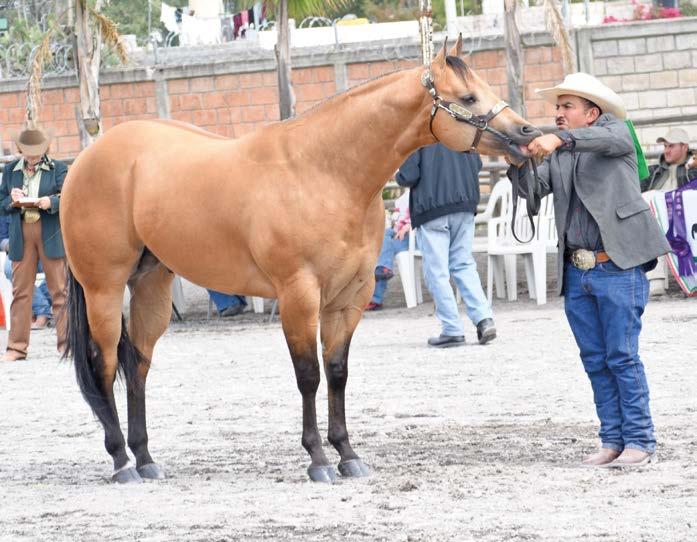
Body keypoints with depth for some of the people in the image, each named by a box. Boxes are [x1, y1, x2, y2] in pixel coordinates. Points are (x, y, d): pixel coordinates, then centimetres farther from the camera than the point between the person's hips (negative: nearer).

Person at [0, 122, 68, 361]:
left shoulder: (58, 169, 4)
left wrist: (51, 203, -22)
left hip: (51, 236, -2)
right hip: (21, 236, 2)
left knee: (59, 289, -1)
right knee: (20, 291, 2)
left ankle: (66, 342, 2)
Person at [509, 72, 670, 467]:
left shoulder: (613, 130, 3)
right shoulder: (558, 155, 17)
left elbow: (609, 139, -21)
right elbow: (533, 190, 3)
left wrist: (560, 139, -35)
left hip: (618, 268, -6)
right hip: (577, 273, 6)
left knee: (622, 357, -7)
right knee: (595, 361, 7)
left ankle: (640, 441, -2)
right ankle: (613, 441, 12)